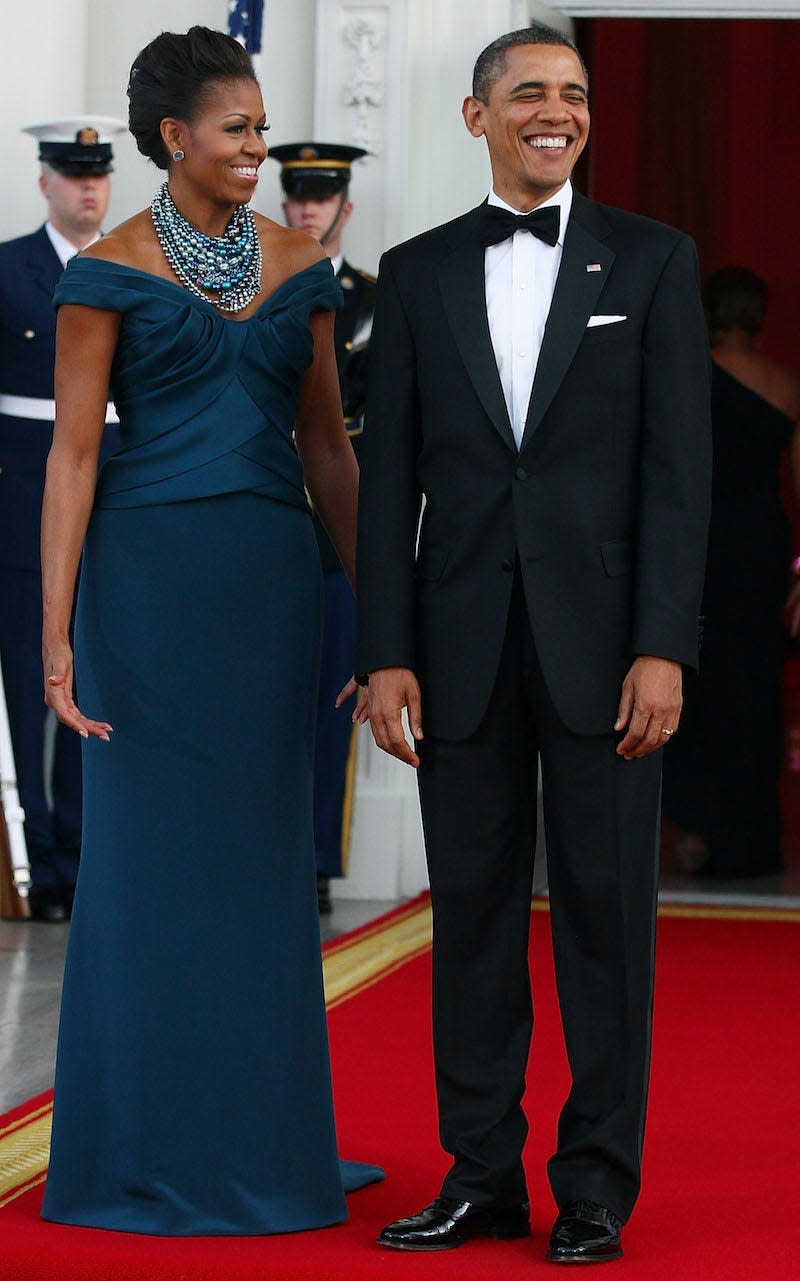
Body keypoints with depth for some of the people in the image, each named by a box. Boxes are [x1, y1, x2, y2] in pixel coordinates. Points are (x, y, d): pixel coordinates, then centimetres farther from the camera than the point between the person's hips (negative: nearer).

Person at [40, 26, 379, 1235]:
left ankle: (261, 1145, 18)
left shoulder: (299, 266, 9)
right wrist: (56, 632, -12)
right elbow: (74, 451, -6)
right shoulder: (110, 271, -4)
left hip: (273, 579, 4)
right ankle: (152, 1153, 12)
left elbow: (326, 443, 13)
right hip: (148, 577, -4)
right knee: (150, 851, 2)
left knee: (264, 852, 8)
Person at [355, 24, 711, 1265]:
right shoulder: (419, 271, 9)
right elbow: (390, 474, 6)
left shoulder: (652, 259, 3)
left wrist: (663, 648, -11)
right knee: (472, 907, 6)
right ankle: (481, 1174, 15)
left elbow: (678, 466, -3)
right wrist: (387, 653, -1)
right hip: (463, 643, 2)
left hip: (601, 639, -2)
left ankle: (596, 1186, 9)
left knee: (604, 910, 2)